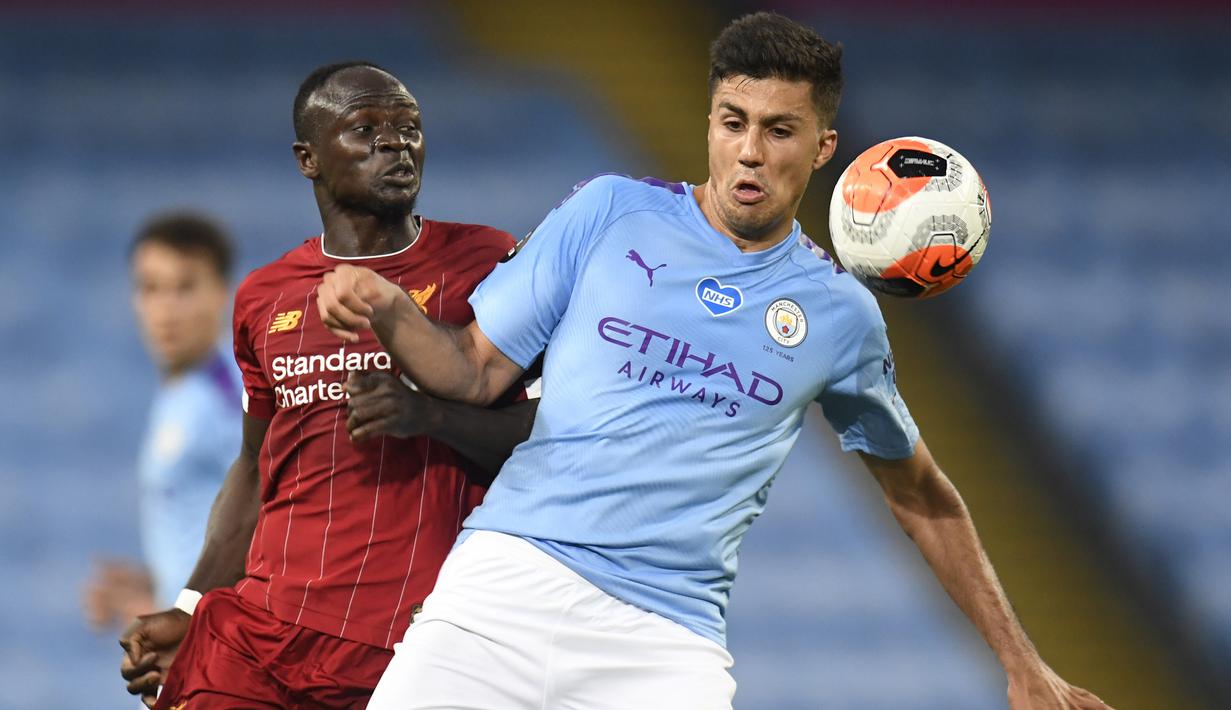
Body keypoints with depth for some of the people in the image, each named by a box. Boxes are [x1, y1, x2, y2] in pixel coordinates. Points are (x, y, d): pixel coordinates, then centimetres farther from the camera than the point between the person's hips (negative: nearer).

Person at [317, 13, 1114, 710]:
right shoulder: (610, 213, 7)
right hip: (511, 576, 0)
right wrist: (385, 306, -12)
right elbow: (479, 370, 9)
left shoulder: (839, 314, 10)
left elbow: (922, 497, 20)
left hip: (669, 635, 0)